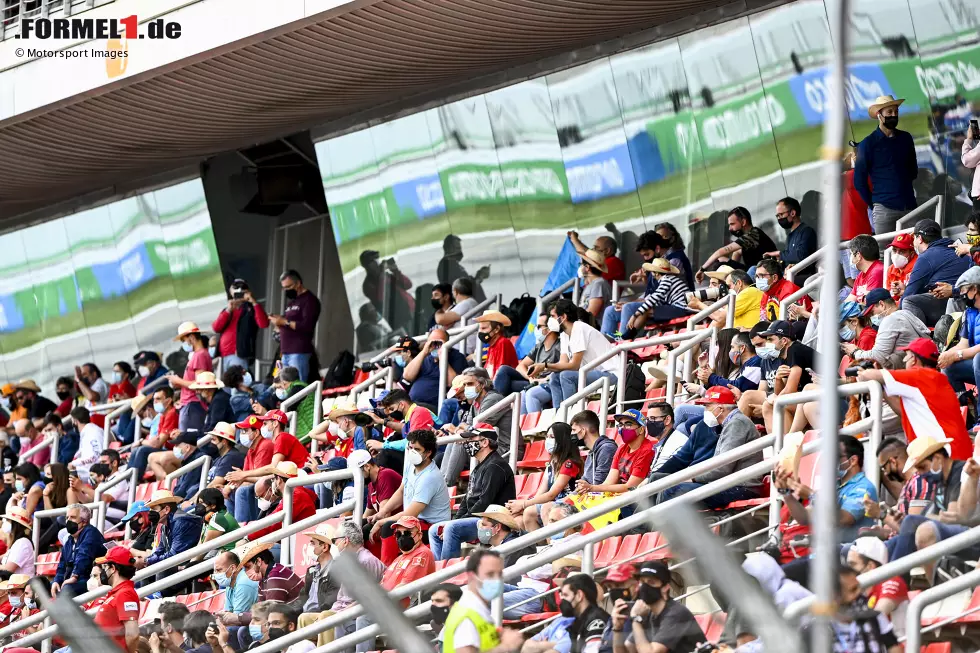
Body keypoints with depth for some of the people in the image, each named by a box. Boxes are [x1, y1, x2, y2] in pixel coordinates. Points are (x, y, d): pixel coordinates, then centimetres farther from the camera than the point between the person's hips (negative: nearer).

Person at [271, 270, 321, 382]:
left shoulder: (309, 300, -5)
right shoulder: (291, 301, 22)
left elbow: (307, 326, -17)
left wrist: (285, 322, -17)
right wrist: (279, 320, 4)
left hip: (299, 352, -9)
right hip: (286, 352, 9)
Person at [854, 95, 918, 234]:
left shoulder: (905, 138, 13)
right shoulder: (868, 143, 1)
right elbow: (859, 181, 2)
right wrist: (873, 204, 2)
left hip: (909, 206, 4)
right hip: (884, 209, -4)